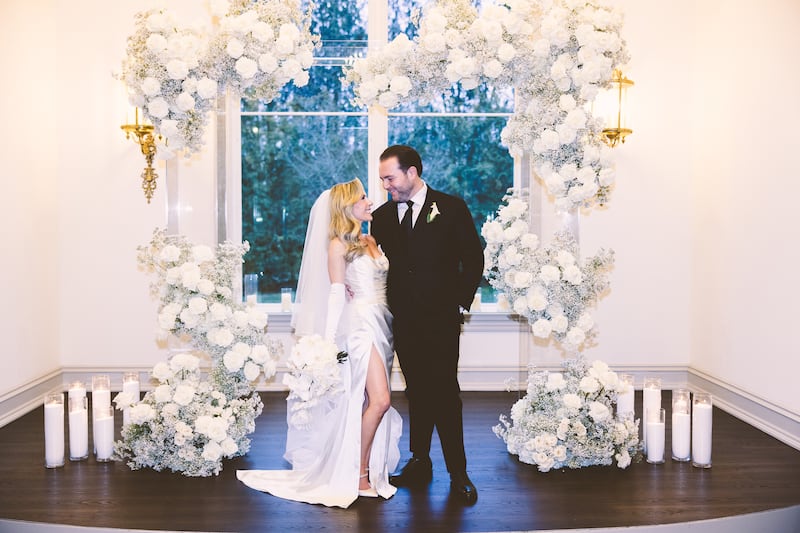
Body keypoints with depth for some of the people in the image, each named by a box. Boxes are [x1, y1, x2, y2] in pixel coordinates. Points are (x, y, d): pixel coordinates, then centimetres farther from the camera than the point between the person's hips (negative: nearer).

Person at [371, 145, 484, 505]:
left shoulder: (451, 208, -1)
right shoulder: (382, 216, 11)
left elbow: (473, 259, 0)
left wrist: (459, 303, -3)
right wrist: (387, 308, 3)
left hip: (440, 320, -4)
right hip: (403, 322, 4)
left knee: (444, 393, -4)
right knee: (417, 393, 12)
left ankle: (457, 473, 5)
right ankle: (419, 463, 22)